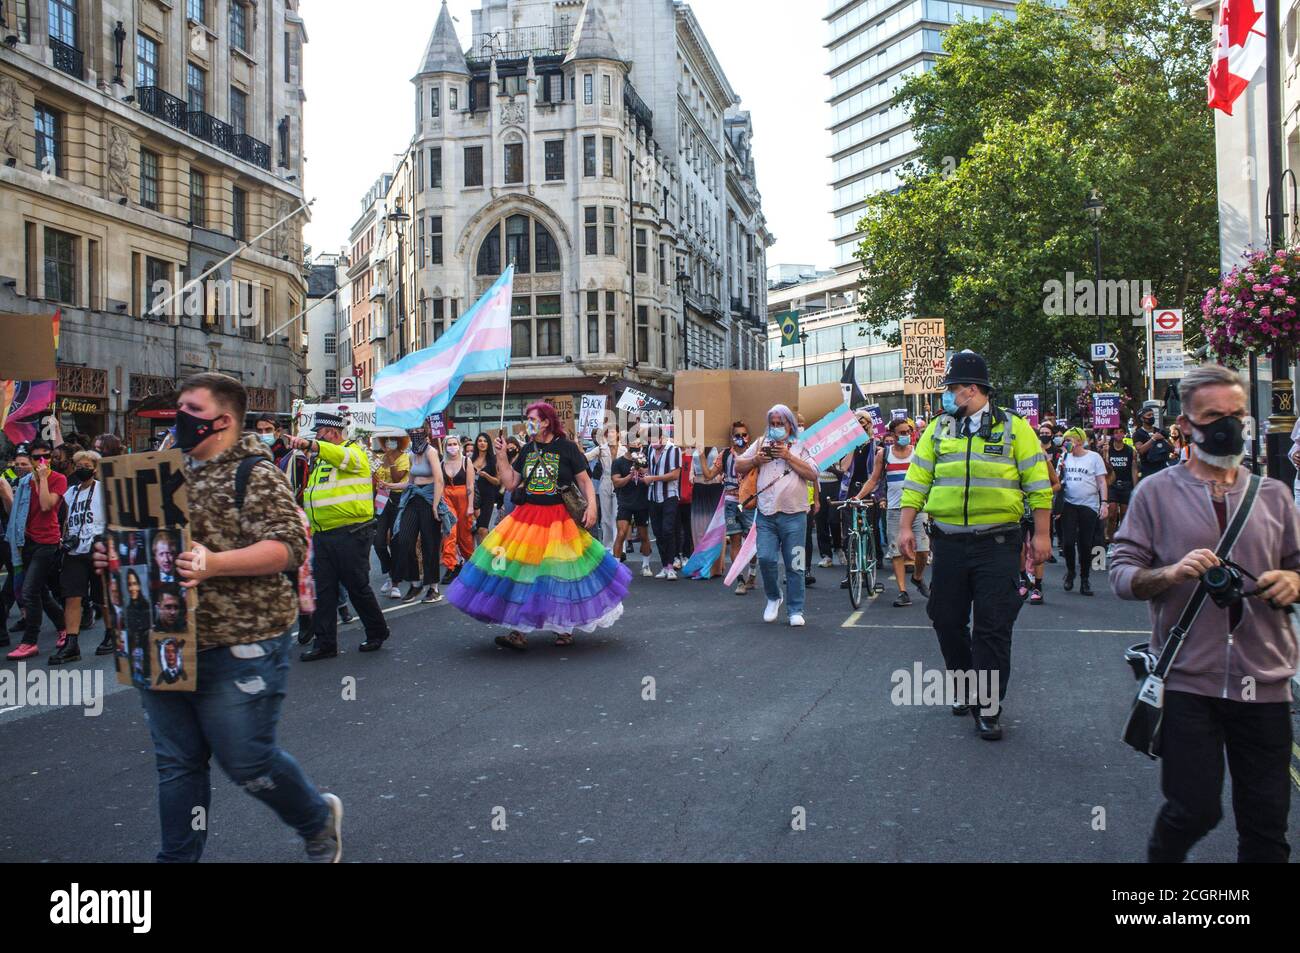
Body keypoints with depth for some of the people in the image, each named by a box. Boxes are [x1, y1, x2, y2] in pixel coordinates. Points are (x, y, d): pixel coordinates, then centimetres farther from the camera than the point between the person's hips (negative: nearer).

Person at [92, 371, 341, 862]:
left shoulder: (255, 475, -9)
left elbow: (289, 546, -19)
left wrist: (214, 563, -31)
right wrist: (116, 554, 3)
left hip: (238, 650, -7)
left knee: (247, 761, 1)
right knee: (177, 764, 13)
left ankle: (319, 820, 26)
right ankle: (178, 857, 27)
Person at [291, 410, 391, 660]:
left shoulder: (354, 451, -5)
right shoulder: (320, 459, 19)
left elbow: (343, 457, -31)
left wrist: (310, 444, -44)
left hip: (350, 534, -8)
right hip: (323, 535, 8)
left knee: (358, 587, 1)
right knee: (324, 590, 7)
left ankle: (377, 632, 19)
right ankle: (325, 643, 13)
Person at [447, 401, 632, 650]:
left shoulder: (567, 447, -4)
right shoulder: (527, 449, 9)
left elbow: (584, 481, -2)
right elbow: (510, 484, 9)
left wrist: (591, 506, -16)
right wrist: (502, 457, 1)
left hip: (560, 519, -4)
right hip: (527, 517, 4)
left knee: (563, 572, 3)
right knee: (521, 571, -1)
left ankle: (565, 627, 20)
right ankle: (519, 632, 3)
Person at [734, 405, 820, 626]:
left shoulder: (800, 447, 7)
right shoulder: (761, 443, 14)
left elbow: (813, 475, -5)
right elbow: (738, 467, 16)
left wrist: (788, 456, -10)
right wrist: (755, 460, -3)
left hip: (794, 515, -2)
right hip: (766, 514, 2)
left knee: (794, 565, 1)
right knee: (765, 559, -9)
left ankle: (795, 610, 11)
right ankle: (773, 597, 16)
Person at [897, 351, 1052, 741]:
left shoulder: (1013, 428, 2)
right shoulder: (938, 430, 10)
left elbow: (1038, 484, 1)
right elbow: (916, 481, 8)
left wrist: (1041, 534, -5)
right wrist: (905, 526, -1)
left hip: (997, 544, -3)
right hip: (948, 543, 3)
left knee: (993, 627, -2)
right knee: (947, 620, 9)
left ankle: (988, 708, 6)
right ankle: (967, 687, 30)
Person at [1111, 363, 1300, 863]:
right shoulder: (1156, 492, 2)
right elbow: (1121, 574, -1)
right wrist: (1172, 573, -20)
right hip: (1189, 679, -3)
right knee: (1194, 810, -2)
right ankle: (1160, 856, 28)